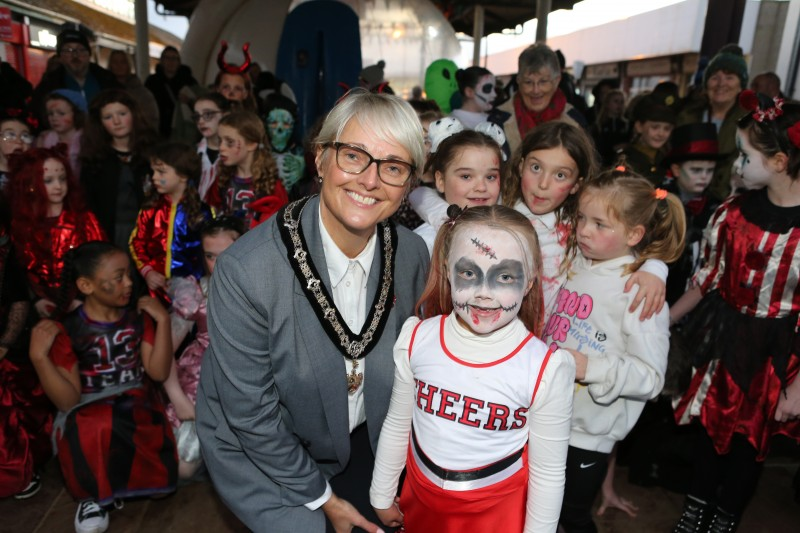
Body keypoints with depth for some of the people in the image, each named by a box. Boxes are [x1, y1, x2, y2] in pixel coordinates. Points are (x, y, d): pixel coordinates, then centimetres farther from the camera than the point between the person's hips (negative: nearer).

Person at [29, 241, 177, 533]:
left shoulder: (137, 318, 3)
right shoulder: (68, 331, -6)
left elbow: (159, 372, -6)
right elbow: (68, 401, -10)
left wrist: (163, 320, -13)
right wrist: (39, 357, -23)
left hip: (135, 403, 3)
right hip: (89, 413, -2)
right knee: (95, 430, -40)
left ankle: (105, 490, 10)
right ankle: (93, 493, -7)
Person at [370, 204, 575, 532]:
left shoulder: (547, 369, -24)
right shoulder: (415, 337, -16)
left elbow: (548, 473, -10)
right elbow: (397, 425, -1)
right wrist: (382, 497, 9)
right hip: (420, 503, 3)